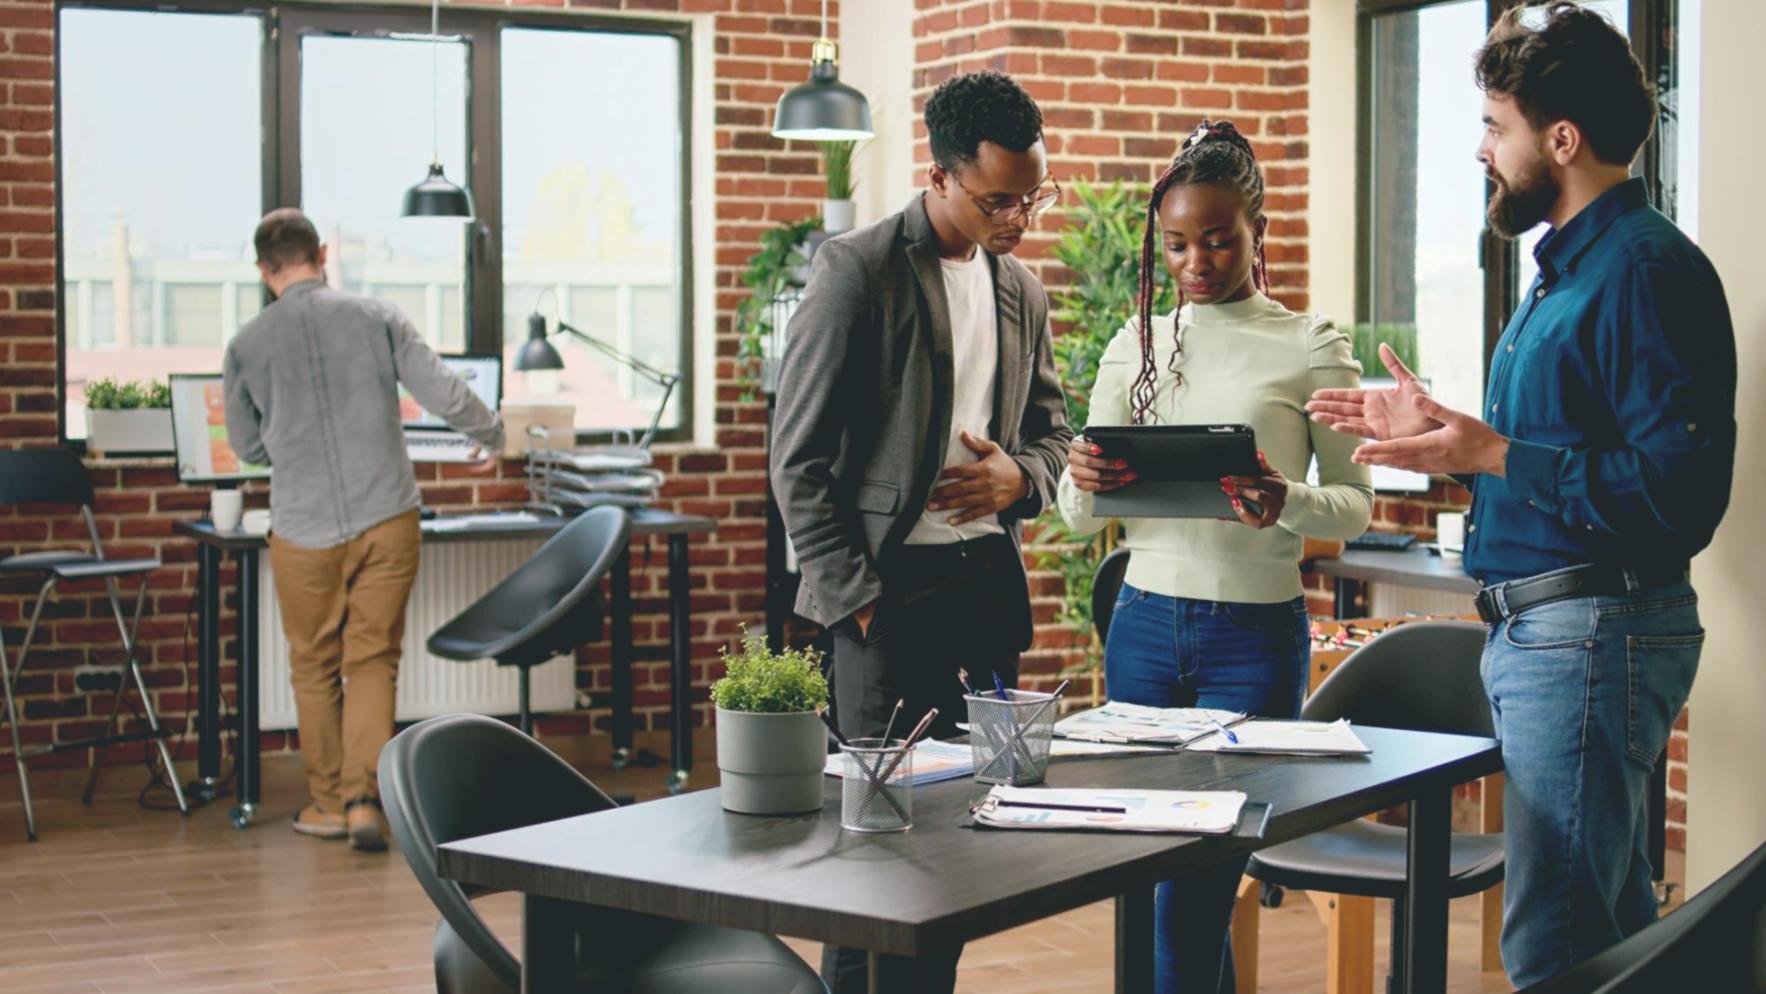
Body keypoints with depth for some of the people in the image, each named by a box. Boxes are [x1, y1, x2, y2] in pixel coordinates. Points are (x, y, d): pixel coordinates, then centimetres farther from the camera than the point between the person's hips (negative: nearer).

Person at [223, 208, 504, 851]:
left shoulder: (247, 346, -1)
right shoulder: (376, 318, -2)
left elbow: (248, 447, 10)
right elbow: (445, 395, -3)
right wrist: (491, 437, 17)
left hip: (304, 528, 0)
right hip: (387, 519, 0)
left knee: (314, 667, 14)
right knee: (373, 661, 8)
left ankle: (329, 802, 21)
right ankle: (363, 798, -3)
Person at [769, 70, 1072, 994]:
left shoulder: (1022, 288, 13)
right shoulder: (857, 270, -7)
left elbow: (1049, 426, 24)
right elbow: (799, 459, -8)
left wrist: (1018, 476, 0)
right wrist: (853, 598, -12)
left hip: (989, 581, 6)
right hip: (890, 588, -6)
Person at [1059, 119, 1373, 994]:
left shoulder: (1309, 348, 0)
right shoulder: (1134, 347, 9)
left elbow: (1354, 505, 0)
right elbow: (1080, 519, 8)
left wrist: (1286, 503, -22)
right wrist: (1085, 481, -17)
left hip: (1256, 633, -4)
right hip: (1144, 624, 4)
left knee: (1190, 893, -7)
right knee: (1156, 875, 10)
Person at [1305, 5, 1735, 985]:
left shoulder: (1645, 268, -16)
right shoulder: (1566, 265, 17)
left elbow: (1679, 489, -23)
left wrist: (1491, 455, -23)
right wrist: (1441, 429, 16)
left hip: (1591, 634, -11)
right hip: (1541, 632, 11)